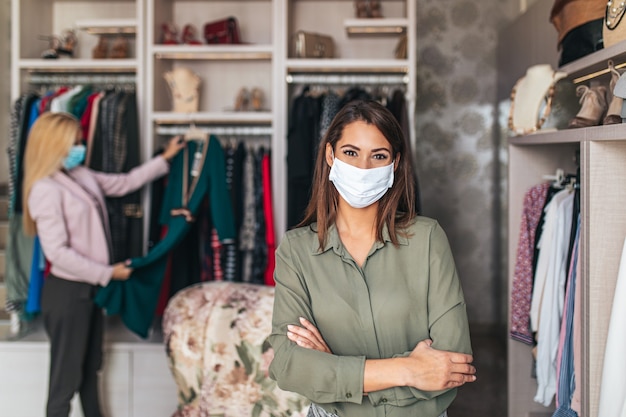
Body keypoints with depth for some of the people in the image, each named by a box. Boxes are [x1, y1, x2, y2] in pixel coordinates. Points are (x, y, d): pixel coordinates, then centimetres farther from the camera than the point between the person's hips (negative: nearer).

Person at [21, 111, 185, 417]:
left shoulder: (82, 176, 5)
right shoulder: (46, 190, -21)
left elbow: (124, 183, 19)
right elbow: (58, 252, -24)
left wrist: (164, 159, 17)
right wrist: (107, 273, -17)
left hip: (89, 287, 9)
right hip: (66, 291, -9)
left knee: (91, 368, 23)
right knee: (66, 377, 2)